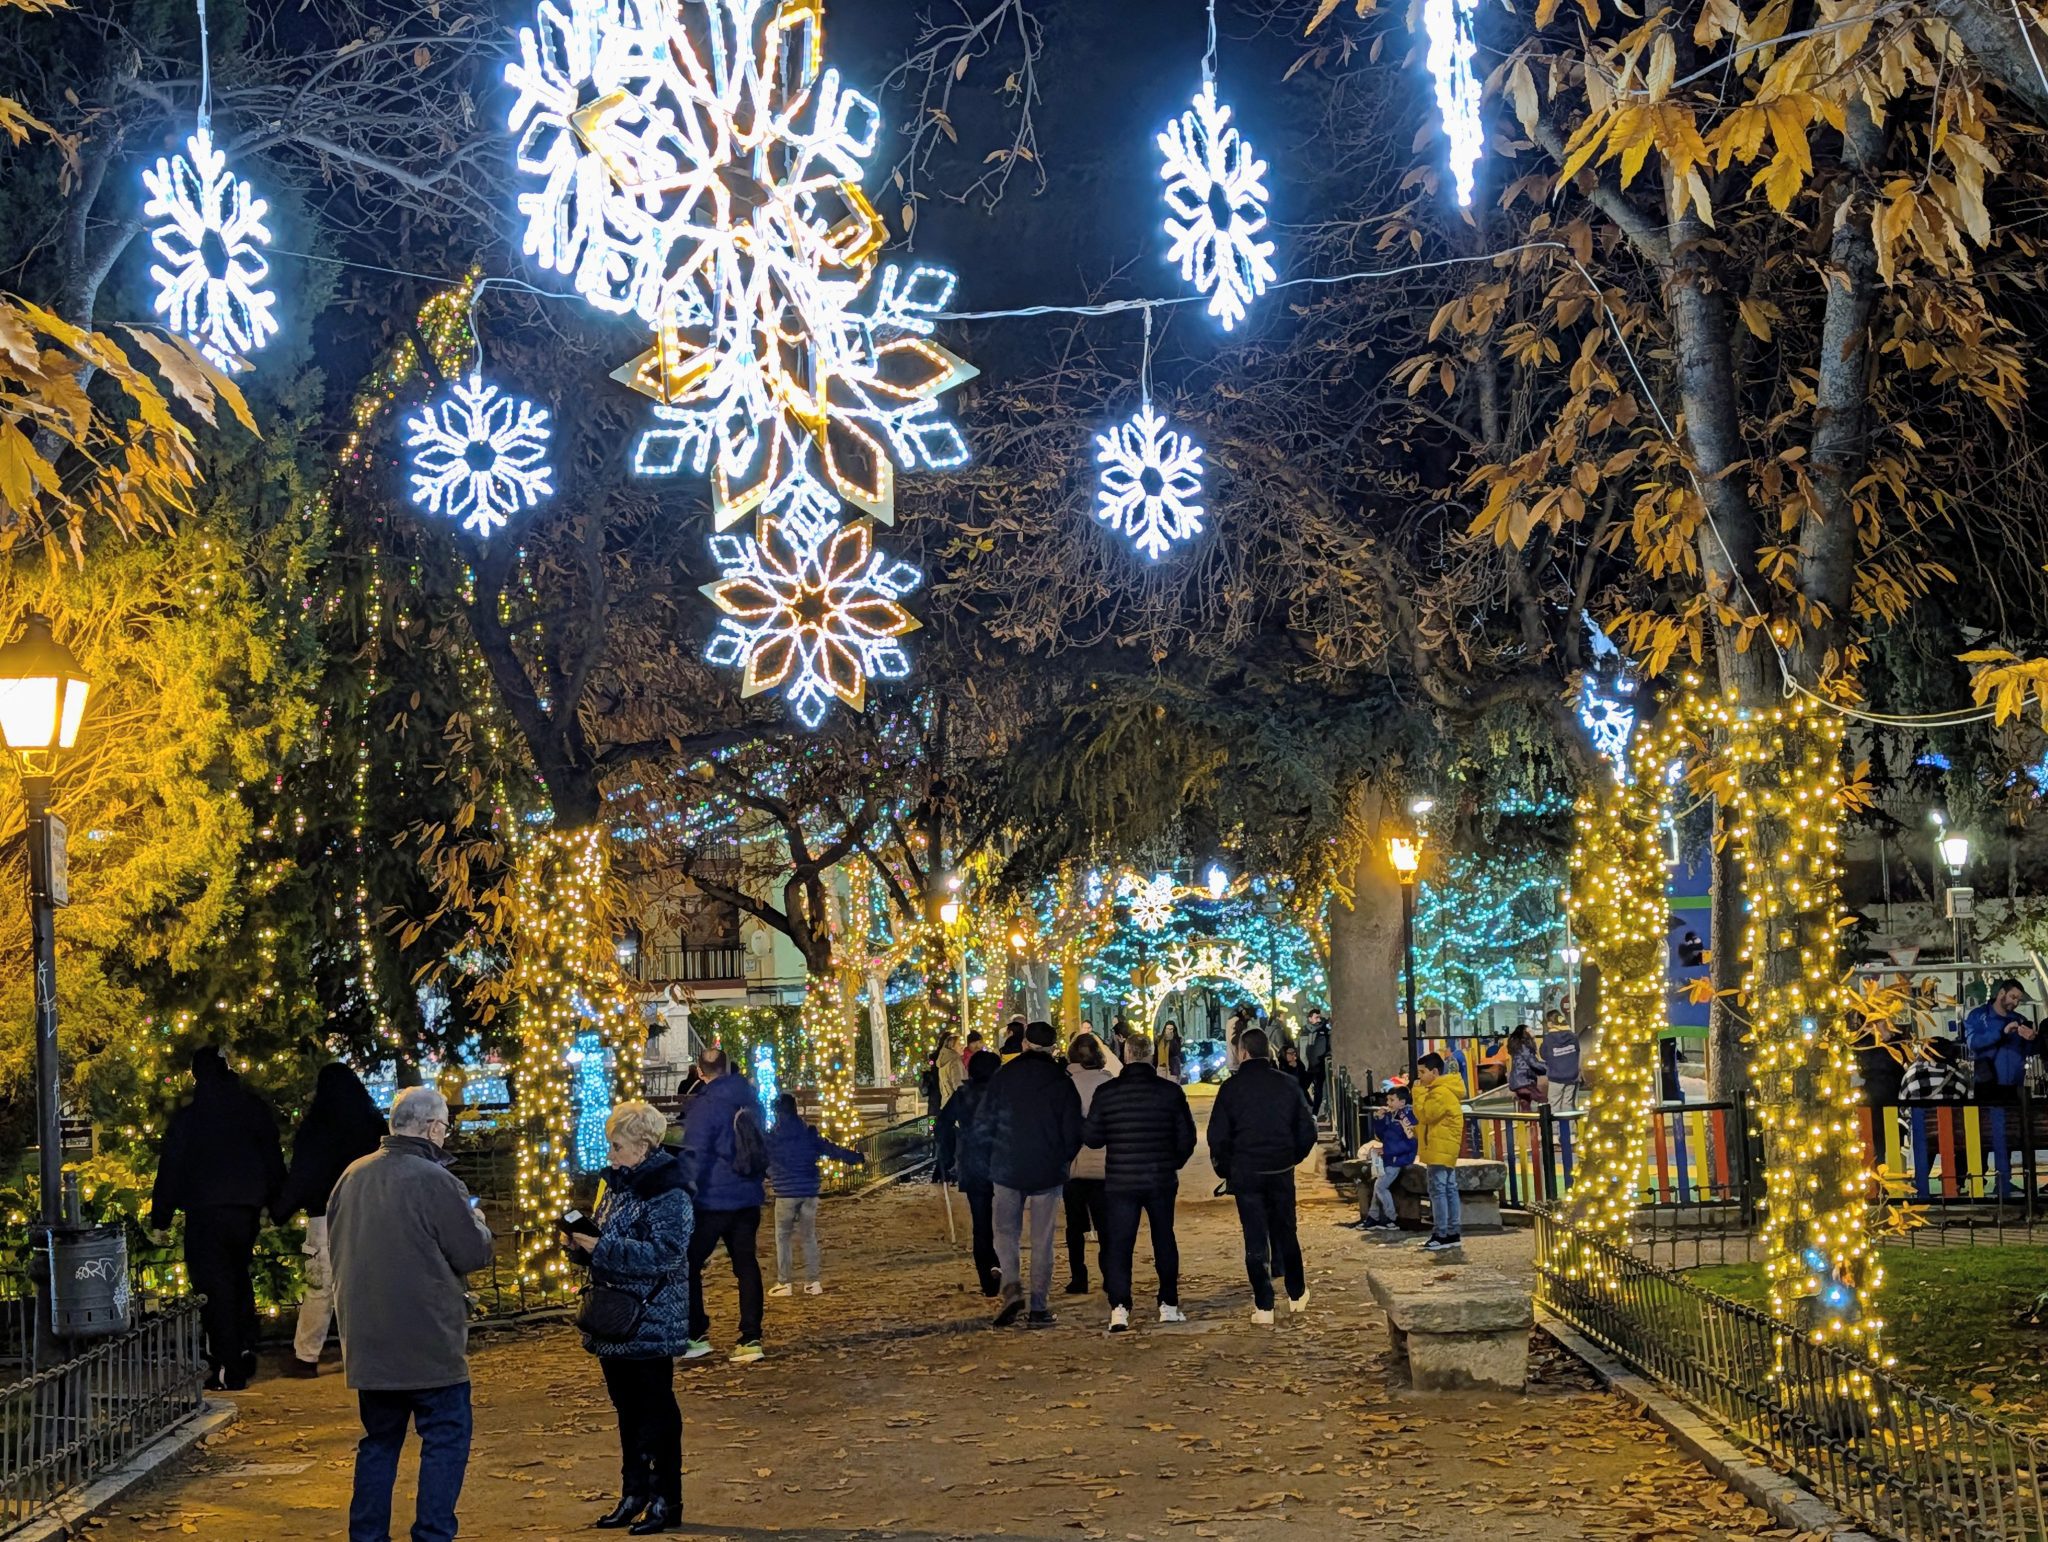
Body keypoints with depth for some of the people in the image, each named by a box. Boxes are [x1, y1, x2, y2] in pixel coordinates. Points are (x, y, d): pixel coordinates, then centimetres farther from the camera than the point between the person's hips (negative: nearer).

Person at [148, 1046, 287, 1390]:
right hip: (247, 1210, 4)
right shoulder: (254, 1109, 3)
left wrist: (160, 1218, 3)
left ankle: (228, 1369, -6)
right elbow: (274, 1159, 10)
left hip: (205, 1213, -4)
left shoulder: (187, 1118, -7)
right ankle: (245, 1354, 20)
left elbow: (170, 1170, -4)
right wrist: (274, 1205, 19)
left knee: (214, 1288, -1)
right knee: (240, 1280, 21)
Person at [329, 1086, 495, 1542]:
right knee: (446, 1439, 3)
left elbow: (335, 1242, 17)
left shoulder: (354, 1176, 5)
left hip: (368, 1343, 7)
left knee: (379, 1441, 17)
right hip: (429, 1344, -7)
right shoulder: (435, 1180, -16)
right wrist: (476, 1220, 9)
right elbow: (475, 1254, -11)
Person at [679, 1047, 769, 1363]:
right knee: (746, 1264, 9)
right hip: (748, 1199, 7)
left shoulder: (703, 1107, -14)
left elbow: (694, 1159, -15)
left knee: (688, 1264, 4)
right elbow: (762, 1150, 19)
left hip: (713, 1199, -6)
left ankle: (696, 1336, 2)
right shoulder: (749, 1100, 7)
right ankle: (751, 1339, 4)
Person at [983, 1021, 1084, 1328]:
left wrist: (990, 1161, 15)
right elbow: (1073, 1131, -2)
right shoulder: (1062, 1083, -2)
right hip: (1048, 1172, 0)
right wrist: (1064, 1160, 15)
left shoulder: (1002, 1078, 0)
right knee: (1042, 1239, 6)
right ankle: (1039, 1307, 4)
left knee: (1006, 1231, 10)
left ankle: (1012, 1287, -13)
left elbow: (984, 1123, 2)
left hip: (1007, 1169, 0)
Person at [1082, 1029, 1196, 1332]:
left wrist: (1079, 1123, 20)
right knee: (1164, 1240, 16)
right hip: (1162, 1180, 1)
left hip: (1120, 1182, -1)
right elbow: (1187, 1137, 1)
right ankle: (1168, 1305, 20)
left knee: (1118, 1244, 1)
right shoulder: (1171, 1091, -4)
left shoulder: (1106, 1092, -7)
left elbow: (1092, 1138, -2)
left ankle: (1119, 1308, -12)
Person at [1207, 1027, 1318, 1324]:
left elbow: (1217, 1136, -7)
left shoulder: (1231, 1088, -7)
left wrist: (1225, 1169, 7)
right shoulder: (1288, 1084, -1)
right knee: (1285, 1232, 17)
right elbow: (1307, 1130, 2)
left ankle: (1264, 1307, 2)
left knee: (1255, 1239, 2)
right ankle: (1297, 1295, 26)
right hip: (1282, 1172, 2)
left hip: (1245, 1173, -2)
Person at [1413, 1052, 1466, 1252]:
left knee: (1438, 1190, -11)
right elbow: (1428, 1118, 24)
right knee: (1449, 1190, 10)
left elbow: (1424, 1114, -20)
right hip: (1442, 1150, 11)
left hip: (1440, 1150, -11)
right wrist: (1418, 1131, 12)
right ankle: (1453, 1232, 13)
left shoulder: (1441, 1093, -16)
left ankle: (1441, 1234, -12)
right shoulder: (1437, 1091, 19)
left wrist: (1419, 1093, -13)